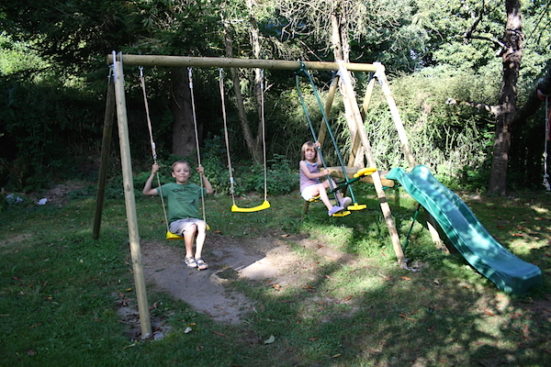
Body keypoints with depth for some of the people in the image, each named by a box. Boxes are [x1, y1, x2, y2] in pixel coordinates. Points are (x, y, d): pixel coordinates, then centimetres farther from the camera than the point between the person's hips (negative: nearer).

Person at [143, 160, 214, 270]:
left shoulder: (194, 187, 15)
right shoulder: (169, 187, 6)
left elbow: (209, 190, 29)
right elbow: (147, 191, 4)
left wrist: (202, 175, 20)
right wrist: (153, 174, -2)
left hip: (193, 219, 3)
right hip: (176, 222, -3)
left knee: (202, 224, -33)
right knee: (191, 226, -36)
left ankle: (198, 256, -26)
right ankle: (189, 256, -13)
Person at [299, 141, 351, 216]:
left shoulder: (316, 163, 14)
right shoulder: (303, 163, -2)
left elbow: (320, 162, -14)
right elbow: (309, 175, -15)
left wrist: (318, 149, -10)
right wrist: (322, 173, -24)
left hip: (317, 188, 6)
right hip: (307, 189, -6)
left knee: (330, 181, -15)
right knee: (320, 186, -34)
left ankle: (341, 200, -26)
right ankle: (330, 209, -49)